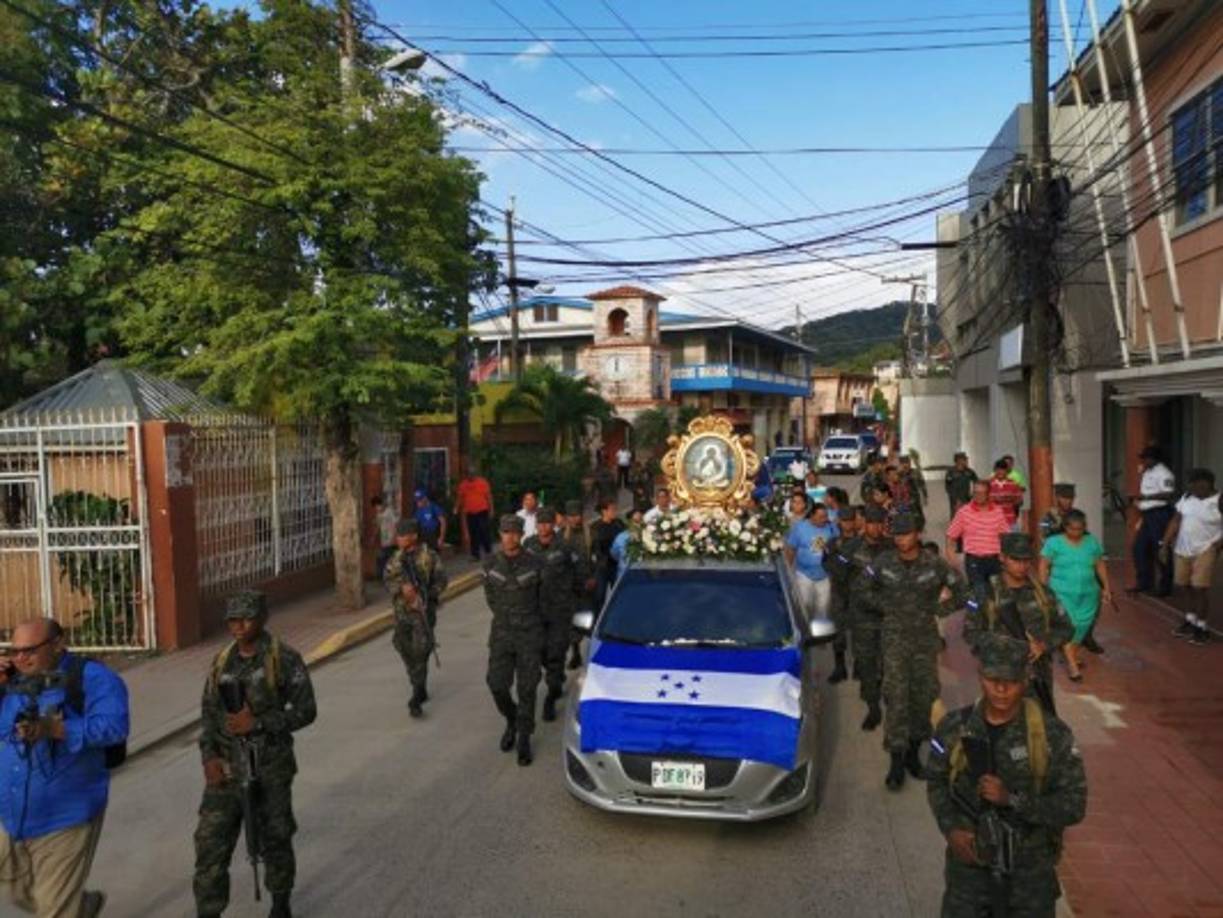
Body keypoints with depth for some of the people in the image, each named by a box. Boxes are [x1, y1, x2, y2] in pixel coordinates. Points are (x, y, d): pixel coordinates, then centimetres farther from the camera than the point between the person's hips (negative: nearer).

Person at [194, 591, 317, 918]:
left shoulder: (284, 659, -9)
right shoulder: (222, 661, 5)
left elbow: (305, 710, -10)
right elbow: (208, 713, 10)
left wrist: (258, 722, -20)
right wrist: (209, 757, -4)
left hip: (269, 768, -3)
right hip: (225, 769, 3)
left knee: (275, 840, 13)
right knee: (210, 842, -1)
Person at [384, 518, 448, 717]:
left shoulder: (429, 556, -5)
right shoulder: (396, 558, 9)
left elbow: (441, 579, -5)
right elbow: (388, 579, -2)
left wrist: (426, 595, -18)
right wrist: (402, 588, -21)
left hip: (423, 611, -5)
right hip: (402, 612, 5)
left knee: (420, 651, -9)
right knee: (406, 651, 12)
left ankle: (416, 698, -6)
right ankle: (420, 690, 33)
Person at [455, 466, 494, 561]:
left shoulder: (482, 482, -2)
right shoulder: (463, 484, 5)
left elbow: (489, 496, 0)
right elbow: (459, 497, 11)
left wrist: (491, 509, -2)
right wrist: (456, 508, -2)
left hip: (482, 511, -3)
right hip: (470, 513, 3)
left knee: (484, 531, -8)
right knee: (473, 534, 5)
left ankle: (488, 551, 6)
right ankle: (475, 554, 12)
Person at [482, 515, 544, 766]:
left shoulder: (533, 563, -5)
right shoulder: (490, 564, -1)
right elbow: (490, 597, 11)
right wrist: (506, 616, 9)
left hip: (530, 633, -1)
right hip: (502, 632, 2)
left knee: (527, 688, 1)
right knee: (497, 684, -2)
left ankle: (524, 739, 15)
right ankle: (511, 721, 27)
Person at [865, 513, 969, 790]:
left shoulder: (936, 565, -6)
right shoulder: (883, 563, -5)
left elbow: (962, 592, 5)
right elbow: (865, 590, 10)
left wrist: (938, 609, -1)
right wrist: (885, 606, 1)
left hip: (926, 638, 1)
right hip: (895, 637, -1)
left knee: (925, 695, 9)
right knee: (896, 697, -7)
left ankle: (913, 751, 27)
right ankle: (897, 760, -2)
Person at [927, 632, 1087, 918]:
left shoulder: (1052, 734, -14)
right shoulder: (954, 728, -8)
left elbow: (1073, 806, -11)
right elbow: (936, 781, 5)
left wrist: (1012, 799, -22)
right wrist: (950, 827, -10)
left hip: (1030, 868, -1)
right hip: (968, 861, 1)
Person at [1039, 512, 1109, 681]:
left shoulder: (1092, 542, 4)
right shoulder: (1054, 542, -7)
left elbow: (1100, 565, 12)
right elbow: (1044, 567, -5)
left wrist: (1106, 587, 10)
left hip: (1087, 594, 4)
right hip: (1062, 593, -4)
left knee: (1082, 626, 9)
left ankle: (1071, 654, 31)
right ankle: (1072, 664, -4)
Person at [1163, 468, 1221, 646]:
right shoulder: (1187, 498, 3)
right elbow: (1176, 521, 6)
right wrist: (1166, 542, 2)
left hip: (1205, 550, -5)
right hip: (1183, 549, 5)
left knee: (1200, 589, -6)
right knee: (1188, 587, 16)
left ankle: (1202, 627, 8)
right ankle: (1191, 620, 34)